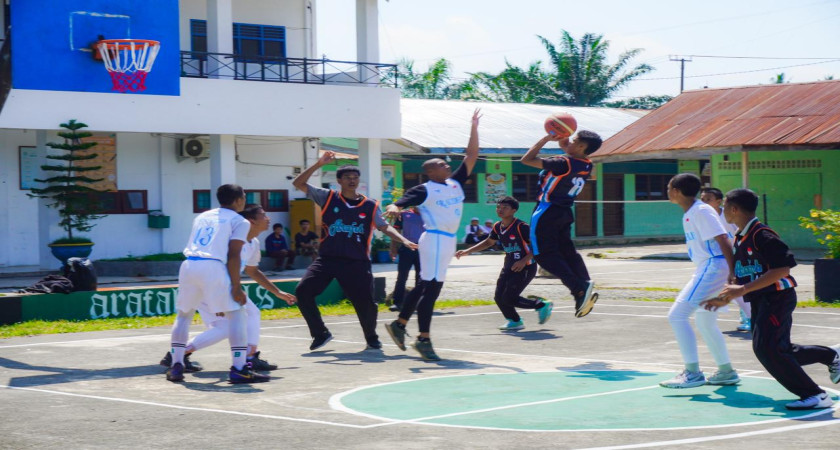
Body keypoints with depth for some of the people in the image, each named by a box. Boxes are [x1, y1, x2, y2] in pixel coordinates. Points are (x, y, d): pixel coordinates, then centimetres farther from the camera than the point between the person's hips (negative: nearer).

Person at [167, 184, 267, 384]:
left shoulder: (202, 216, 26)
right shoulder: (239, 221, 7)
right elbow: (233, 256, -4)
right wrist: (236, 287, -5)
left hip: (188, 265, 6)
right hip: (213, 268, -6)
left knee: (183, 315, 21)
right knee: (236, 314, 1)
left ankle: (176, 367, 17)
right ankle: (238, 369, -6)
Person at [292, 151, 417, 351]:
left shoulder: (370, 206, 6)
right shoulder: (328, 197, 4)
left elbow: (384, 227, 4)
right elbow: (299, 184, -1)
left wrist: (403, 240, -13)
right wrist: (318, 164, -11)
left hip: (357, 262, -1)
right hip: (327, 259, 1)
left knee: (365, 301, -9)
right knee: (303, 291, -12)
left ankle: (371, 338, 21)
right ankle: (320, 334, 6)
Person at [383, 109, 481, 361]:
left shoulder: (455, 183, 13)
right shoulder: (423, 190, -6)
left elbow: (471, 156, 15)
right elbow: (398, 204, -13)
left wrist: (474, 128, 9)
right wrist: (394, 208, -37)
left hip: (449, 240, 8)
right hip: (435, 239, -8)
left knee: (424, 286, 15)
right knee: (431, 287, -9)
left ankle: (399, 325, 26)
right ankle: (424, 340, -7)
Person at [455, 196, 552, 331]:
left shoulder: (521, 226, -18)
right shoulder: (497, 227, 4)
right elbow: (488, 242, 22)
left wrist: (524, 261, -26)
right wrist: (467, 252, 18)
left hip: (525, 267, -7)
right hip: (508, 267, 7)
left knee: (509, 298, -14)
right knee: (499, 297, 0)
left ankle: (541, 305, 6)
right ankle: (515, 321, 24)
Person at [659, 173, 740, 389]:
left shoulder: (702, 211, -13)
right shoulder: (689, 215, 16)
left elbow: (723, 240, -19)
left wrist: (733, 274, -23)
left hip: (713, 267, -11)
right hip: (707, 268, 11)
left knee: (677, 315, -13)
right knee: (705, 323, 19)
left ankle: (692, 373, -12)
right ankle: (726, 372, 28)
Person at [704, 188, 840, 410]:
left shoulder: (762, 236, -19)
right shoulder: (740, 238, 11)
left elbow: (782, 269, -25)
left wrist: (743, 289, -27)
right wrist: (725, 299, 14)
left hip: (777, 298, -10)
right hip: (760, 301, 10)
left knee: (766, 348, -21)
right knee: (780, 351, 16)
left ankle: (815, 395, -16)